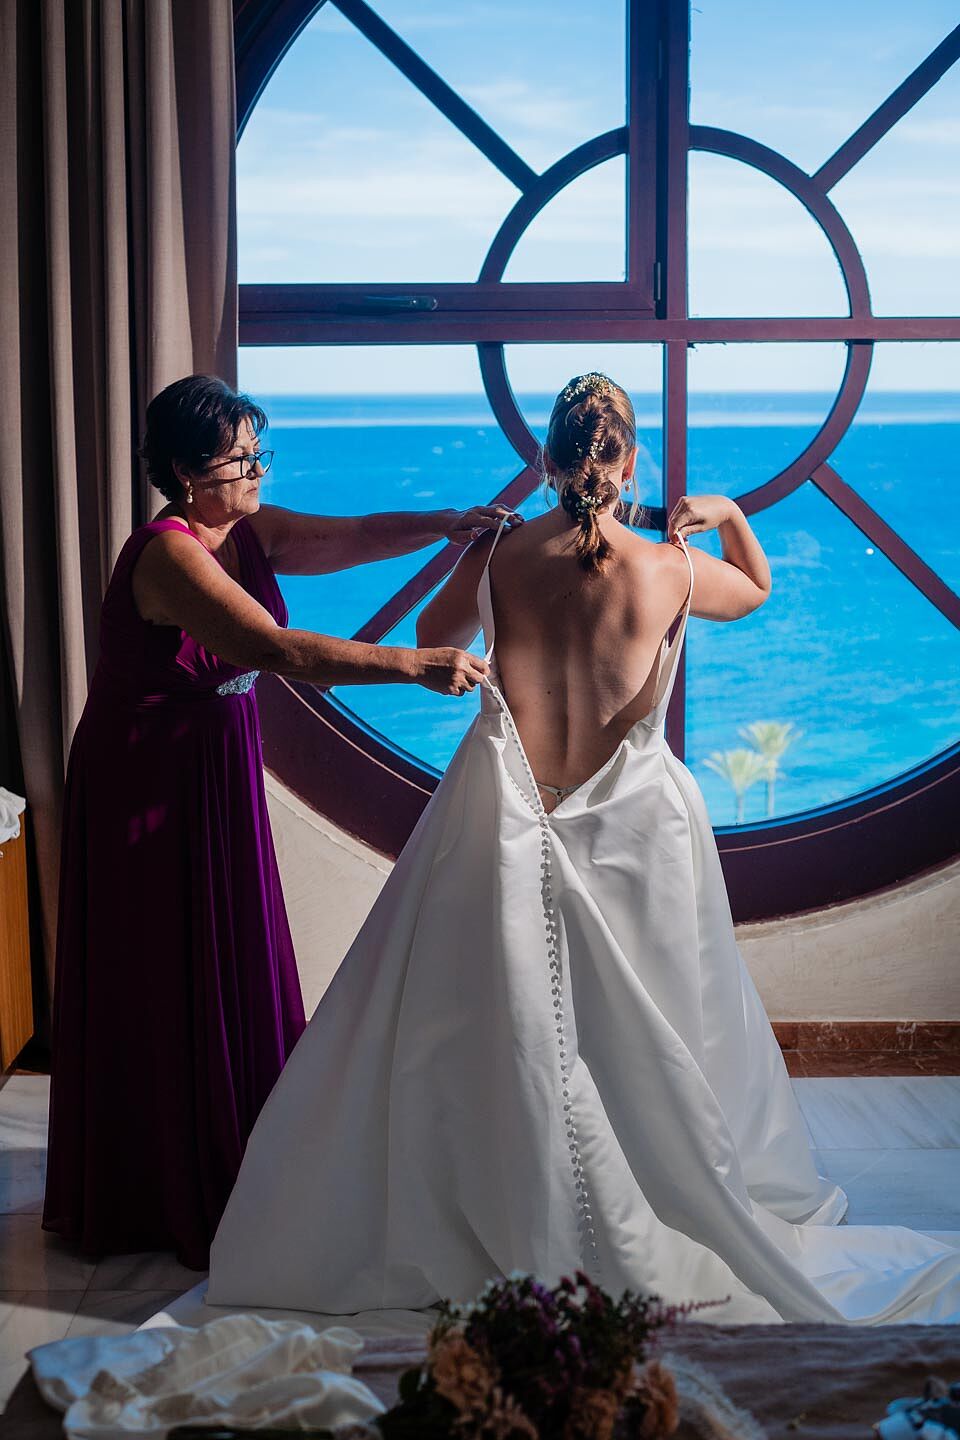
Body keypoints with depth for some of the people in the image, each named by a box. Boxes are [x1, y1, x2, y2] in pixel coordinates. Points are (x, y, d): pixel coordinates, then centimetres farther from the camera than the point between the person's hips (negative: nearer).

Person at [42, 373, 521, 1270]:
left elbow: (356, 536, -6)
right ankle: (173, 1198, 17)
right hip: (149, 783, -9)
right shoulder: (169, 555, -24)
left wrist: (450, 522, -23)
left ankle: (231, 1173, 29)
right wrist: (416, 665, -36)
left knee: (230, 970, 15)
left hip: (216, 774, 9)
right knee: (167, 986, 2)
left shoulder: (250, 532, 2)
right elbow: (282, 652, -34)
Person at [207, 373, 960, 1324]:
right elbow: (758, 591, 15)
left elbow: (434, 636, 16)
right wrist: (732, 515, 10)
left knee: (483, 1031, 12)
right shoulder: (669, 570, -7)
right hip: (629, 827, 0)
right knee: (645, 1041, 12)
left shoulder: (497, 556, -5)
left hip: (507, 819, 1)